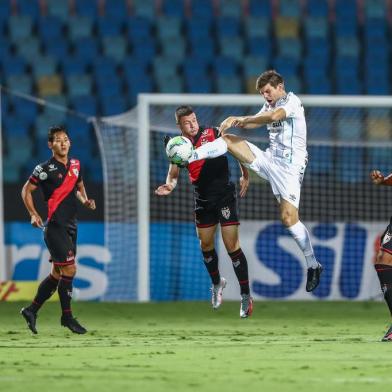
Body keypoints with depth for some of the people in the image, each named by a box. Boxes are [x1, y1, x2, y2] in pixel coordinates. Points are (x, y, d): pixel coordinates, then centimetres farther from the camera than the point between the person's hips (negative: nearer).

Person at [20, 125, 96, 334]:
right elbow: (26, 190, -2)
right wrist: (34, 215, -11)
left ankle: (31, 310, 22)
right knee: (69, 269, -11)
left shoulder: (75, 165, 10)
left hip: (70, 226, 8)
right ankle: (67, 316, -1)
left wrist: (85, 200, 7)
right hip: (55, 226, -8)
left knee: (57, 273, 11)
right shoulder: (46, 168, -9)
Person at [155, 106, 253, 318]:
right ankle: (217, 283, 40)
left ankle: (246, 296, -2)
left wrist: (245, 174, -9)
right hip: (203, 200, 5)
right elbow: (174, 174, 0)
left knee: (232, 246, -9)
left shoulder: (212, 134, -12)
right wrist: (169, 185, -23)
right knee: (205, 246, 14)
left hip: (225, 195, -5)